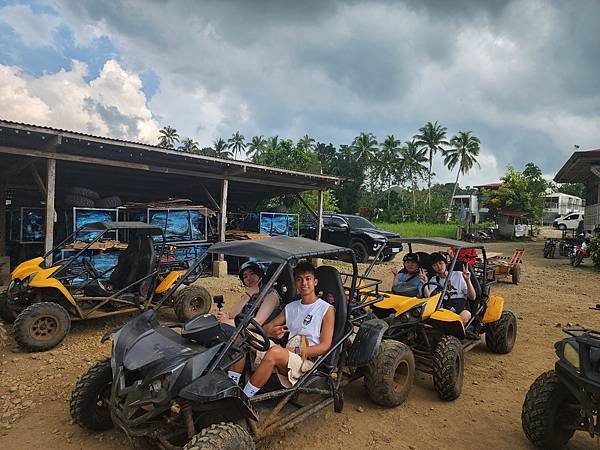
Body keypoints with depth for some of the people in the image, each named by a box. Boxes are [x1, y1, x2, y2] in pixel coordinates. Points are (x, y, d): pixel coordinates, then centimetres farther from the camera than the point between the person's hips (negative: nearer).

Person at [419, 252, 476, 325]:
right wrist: (425, 284, -14)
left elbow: (472, 297, 3)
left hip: (461, 307, -1)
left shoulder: (458, 275, 11)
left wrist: (467, 280, -12)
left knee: (465, 315, -36)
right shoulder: (433, 280, 16)